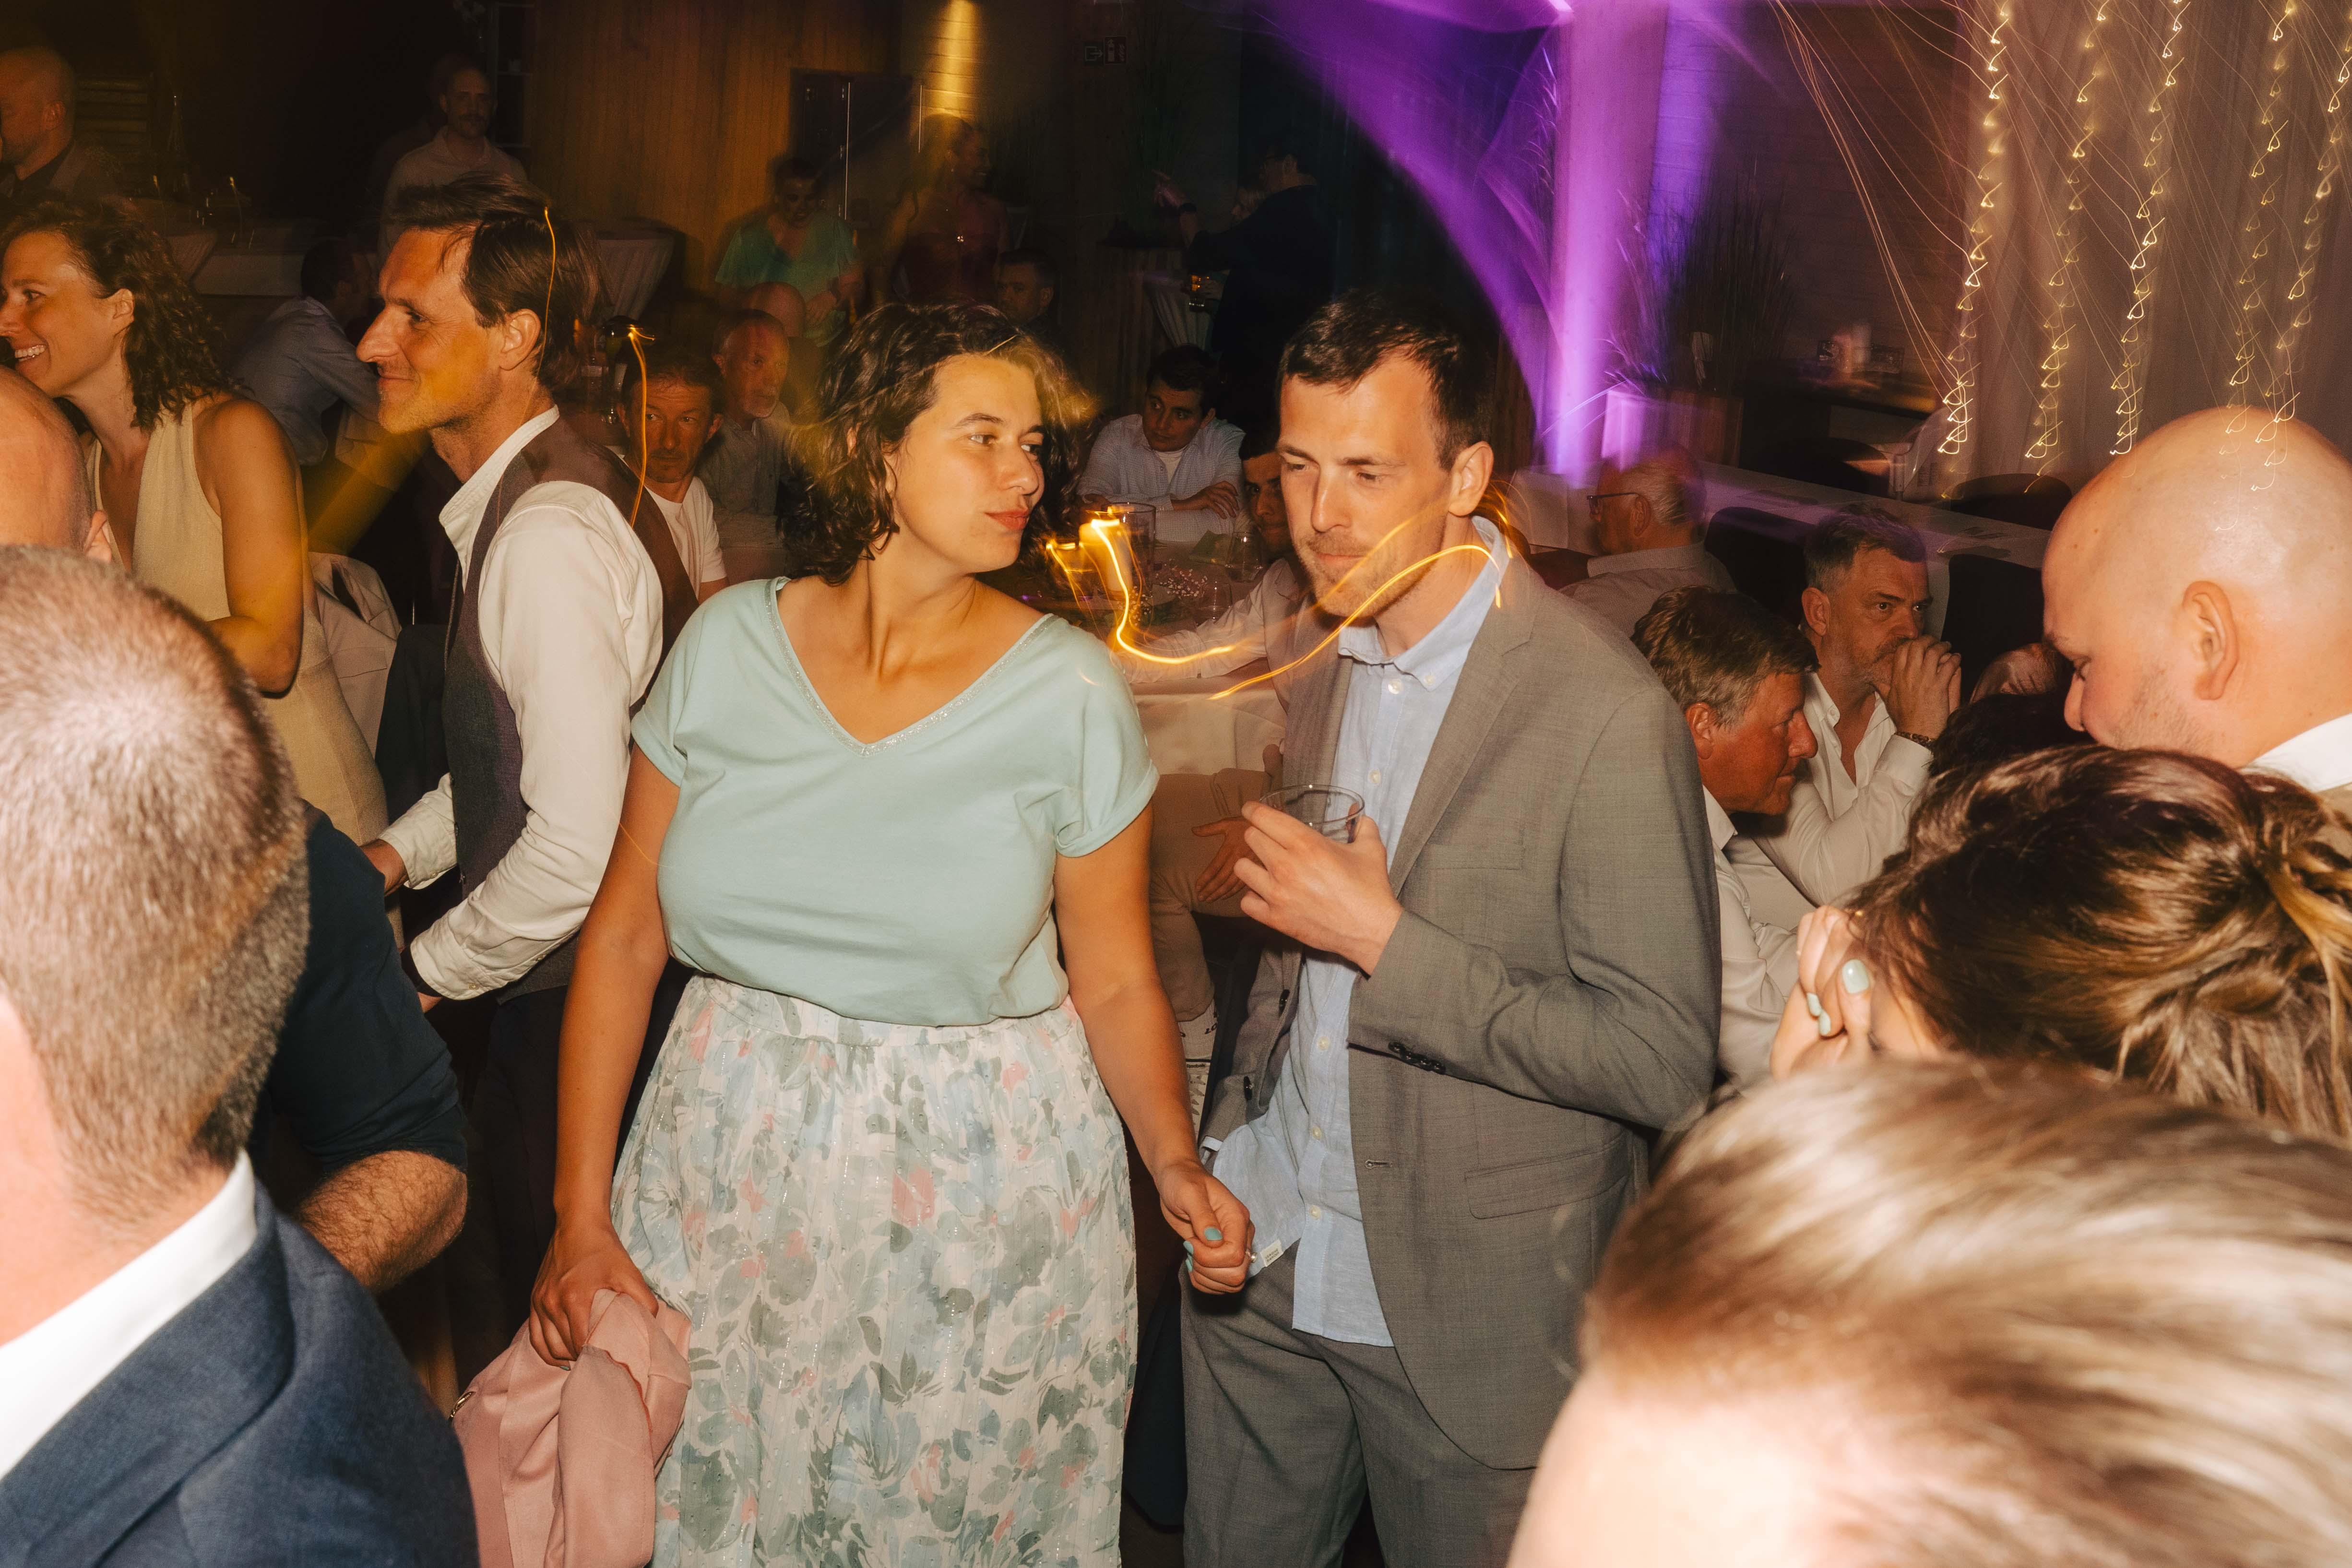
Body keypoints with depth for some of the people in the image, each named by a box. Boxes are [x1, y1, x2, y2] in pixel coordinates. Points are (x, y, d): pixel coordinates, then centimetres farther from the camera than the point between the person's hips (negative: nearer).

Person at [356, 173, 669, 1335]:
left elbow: (577, 846, -28)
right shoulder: (522, 500, 8)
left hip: (578, 995, -9)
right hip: (572, 978, 9)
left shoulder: (550, 534, -24)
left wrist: (423, 973, -13)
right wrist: (397, 854, 8)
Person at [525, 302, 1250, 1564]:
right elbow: (623, 938, 0)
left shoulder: (1068, 693, -8)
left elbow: (1114, 983, -3)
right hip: (730, 1170, 2)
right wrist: (582, 1217, -2)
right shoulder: (729, 645, -4)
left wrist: (1174, 1163, -21)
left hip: (981, 1190, -1)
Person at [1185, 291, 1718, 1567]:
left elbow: (1664, 1062, -21)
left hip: (1469, 1310, -6)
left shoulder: (1604, 717, -20)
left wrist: (1385, 939, -24)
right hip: (1266, 1262, 6)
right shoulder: (1328, 670, 4)